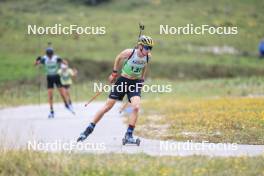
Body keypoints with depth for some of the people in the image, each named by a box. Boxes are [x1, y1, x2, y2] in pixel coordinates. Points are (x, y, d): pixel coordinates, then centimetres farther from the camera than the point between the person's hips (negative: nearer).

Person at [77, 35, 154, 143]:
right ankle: (89, 129, 12)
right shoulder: (129, 53, -21)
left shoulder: (148, 57, -11)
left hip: (136, 83, 2)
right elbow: (118, 58, 0)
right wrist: (114, 73, 6)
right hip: (122, 81, -2)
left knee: (136, 107, -21)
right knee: (108, 106, 0)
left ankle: (129, 135, -11)